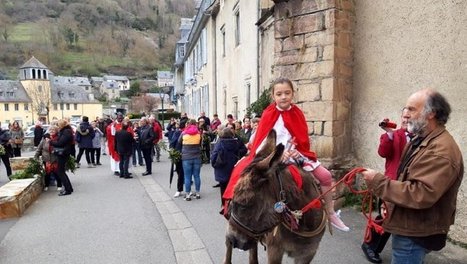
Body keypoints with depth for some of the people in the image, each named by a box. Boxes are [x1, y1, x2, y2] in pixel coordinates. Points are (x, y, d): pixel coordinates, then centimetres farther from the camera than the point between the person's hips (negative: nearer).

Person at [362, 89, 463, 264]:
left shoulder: (441, 151, -25)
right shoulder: (420, 140, 9)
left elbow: (421, 194, -33)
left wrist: (378, 181, -28)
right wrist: (390, 204, 12)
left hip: (416, 235, -10)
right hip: (407, 227, 10)